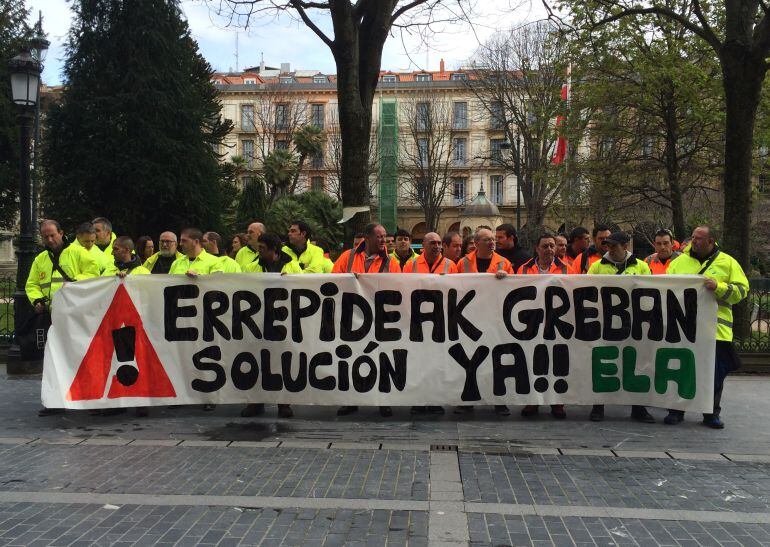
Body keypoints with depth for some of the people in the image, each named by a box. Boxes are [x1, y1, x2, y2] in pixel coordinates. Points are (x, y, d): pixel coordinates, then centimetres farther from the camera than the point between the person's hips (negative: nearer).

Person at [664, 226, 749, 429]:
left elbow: (741, 290, -1)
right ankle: (677, 410, 17)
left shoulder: (728, 263, 7)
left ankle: (712, 413, 19)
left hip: (715, 328, -1)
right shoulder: (679, 261, 11)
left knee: (715, 373, 5)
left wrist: (718, 287, -16)